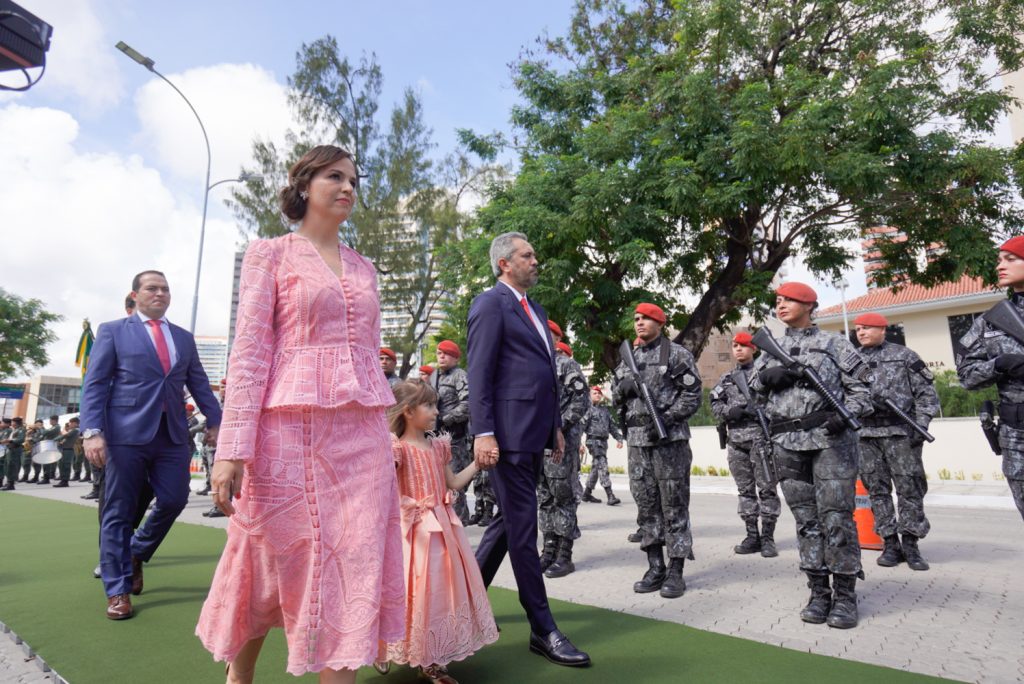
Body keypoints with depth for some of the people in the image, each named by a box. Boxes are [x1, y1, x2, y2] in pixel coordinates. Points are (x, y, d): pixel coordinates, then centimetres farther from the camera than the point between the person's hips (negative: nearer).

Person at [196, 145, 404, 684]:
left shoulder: (363, 268, 17)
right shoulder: (270, 254, 3)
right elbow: (249, 352, -5)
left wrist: (384, 436, 13)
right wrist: (233, 448, -13)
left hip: (362, 432, 4)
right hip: (290, 427, -4)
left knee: (353, 563, 2)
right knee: (276, 563, 10)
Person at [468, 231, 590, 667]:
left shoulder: (535, 310, 21)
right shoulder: (490, 304, -6)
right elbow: (478, 374, -12)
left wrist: (555, 426, 19)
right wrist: (483, 433, -18)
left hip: (535, 434, 9)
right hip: (508, 434, -9)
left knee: (508, 521, 17)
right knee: (522, 529, 0)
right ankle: (543, 629, 12)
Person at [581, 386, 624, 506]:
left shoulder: (605, 410, 19)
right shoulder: (588, 409, -4)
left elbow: (612, 425, 21)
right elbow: (581, 426, -10)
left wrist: (619, 439, 9)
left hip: (604, 441, 8)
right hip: (593, 441, -7)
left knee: (596, 468, 12)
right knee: (602, 467, -14)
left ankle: (587, 493, 23)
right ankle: (610, 496, -17)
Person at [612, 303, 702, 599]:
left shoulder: (677, 354, 0)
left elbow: (692, 395, -5)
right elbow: (616, 399, 19)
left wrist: (666, 417, -16)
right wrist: (622, 388, -3)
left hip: (670, 439, -5)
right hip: (637, 440, 5)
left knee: (674, 505, 0)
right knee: (646, 504, 9)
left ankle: (675, 571, 9)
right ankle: (655, 566, 20)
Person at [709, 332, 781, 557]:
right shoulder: (726, 379, 16)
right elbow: (715, 404, 14)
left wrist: (760, 408, -19)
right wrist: (728, 411, -5)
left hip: (761, 436, -4)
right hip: (736, 438, 5)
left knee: (767, 487, -2)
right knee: (745, 489, 9)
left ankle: (767, 537, 6)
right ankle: (752, 536, 17)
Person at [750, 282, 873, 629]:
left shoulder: (833, 342, 7)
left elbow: (861, 383, 4)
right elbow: (754, 381, 13)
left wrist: (848, 413, -13)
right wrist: (771, 375, -8)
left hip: (831, 438, -4)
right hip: (788, 443, 4)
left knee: (836, 515, -5)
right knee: (806, 518, 7)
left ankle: (844, 594, 7)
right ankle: (819, 592, 15)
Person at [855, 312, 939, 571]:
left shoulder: (904, 356, 6)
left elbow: (927, 392, 3)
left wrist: (921, 424, -7)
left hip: (900, 432, -2)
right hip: (865, 434, 3)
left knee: (910, 487, -1)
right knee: (877, 489, 4)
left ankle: (910, 544, 9)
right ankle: (890, 543, 12)